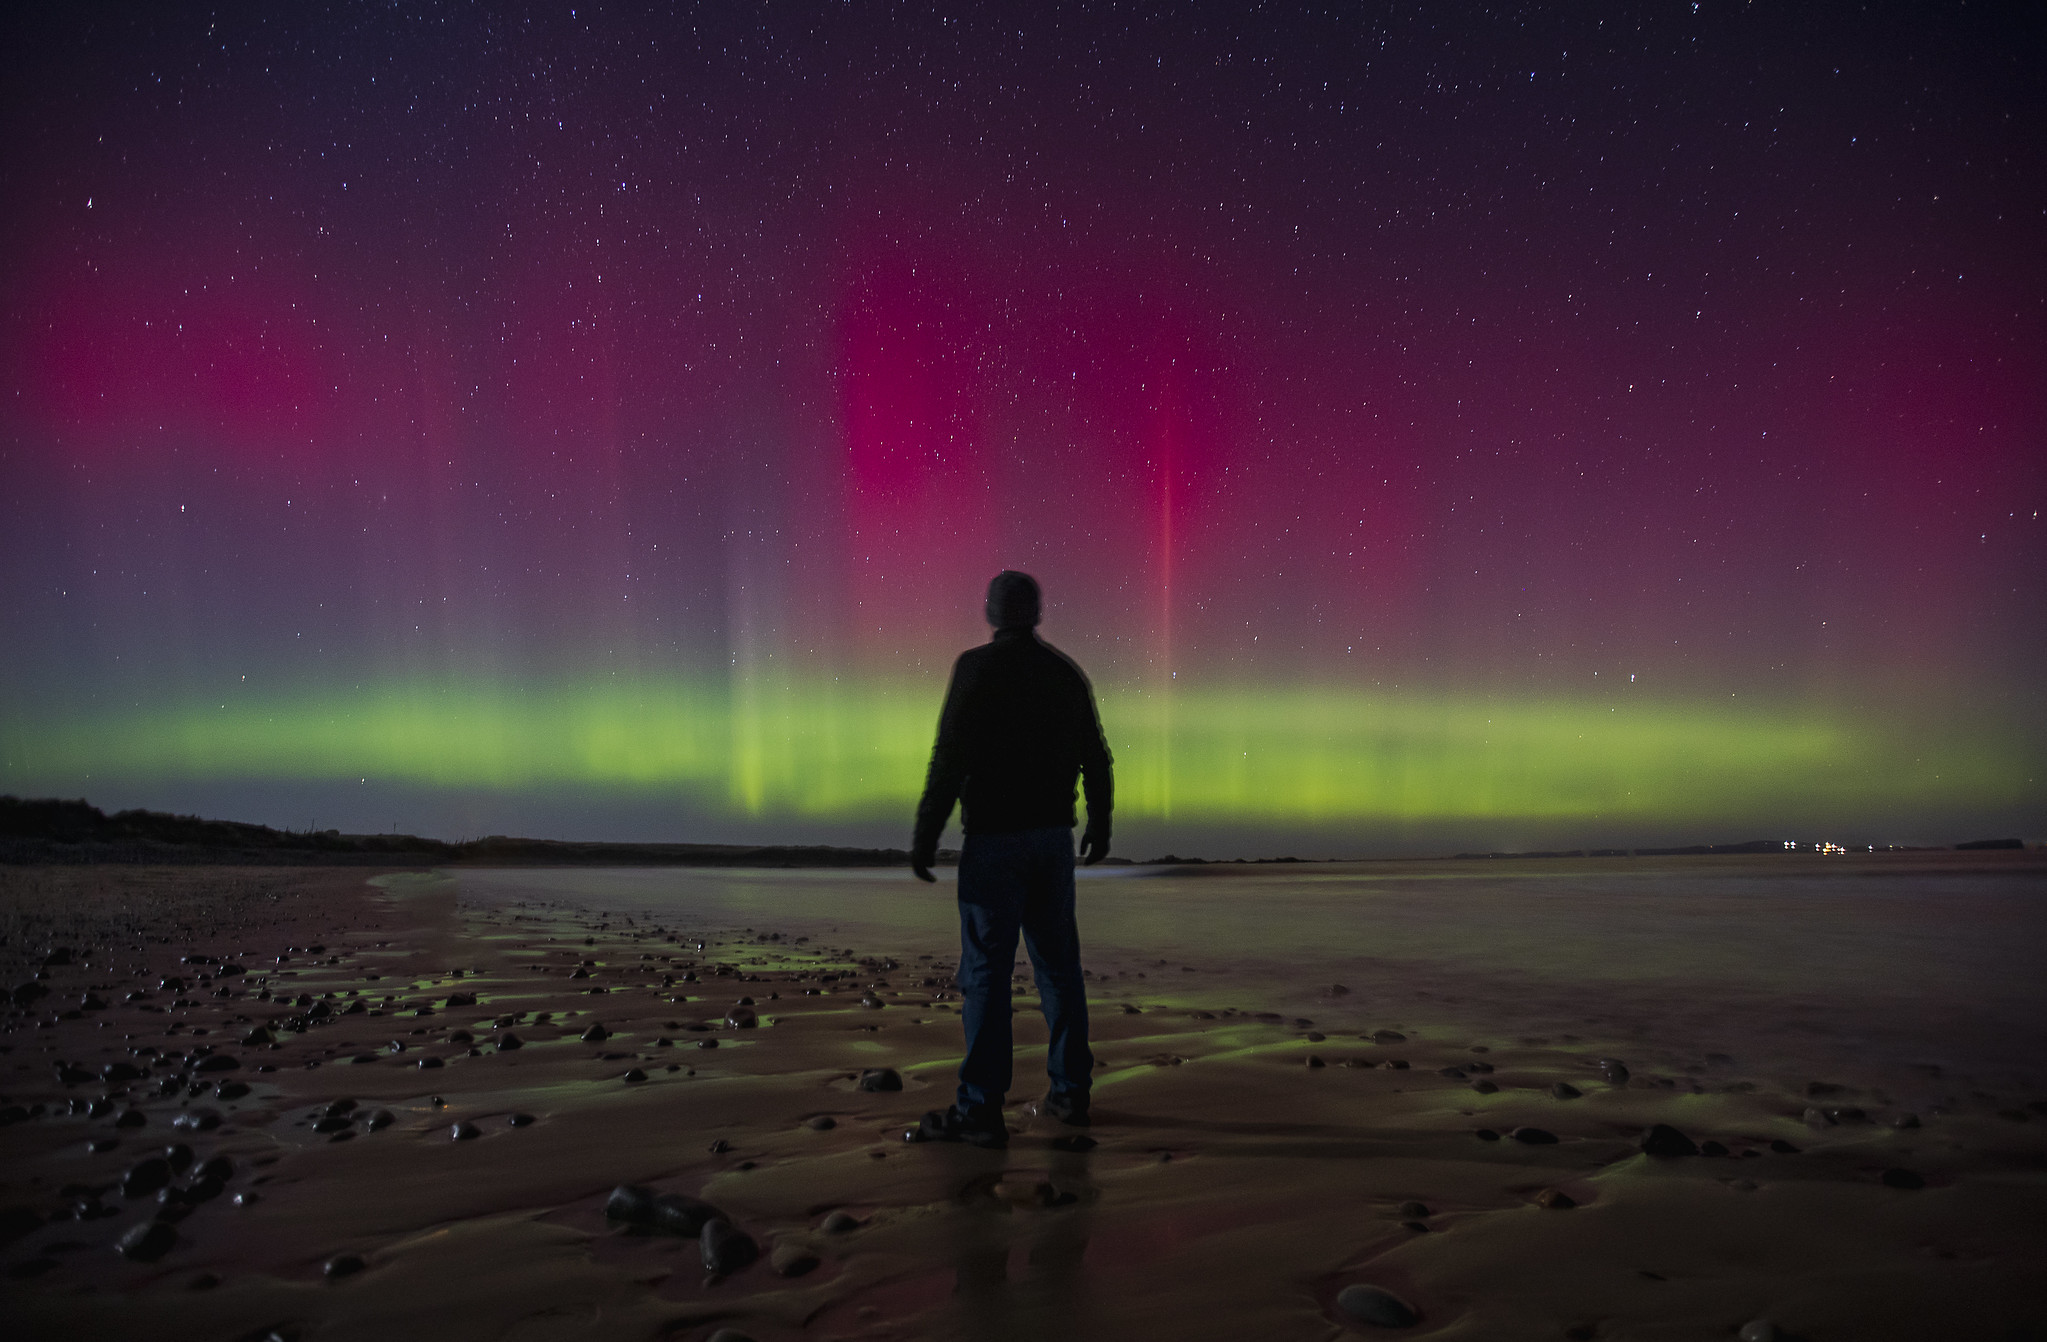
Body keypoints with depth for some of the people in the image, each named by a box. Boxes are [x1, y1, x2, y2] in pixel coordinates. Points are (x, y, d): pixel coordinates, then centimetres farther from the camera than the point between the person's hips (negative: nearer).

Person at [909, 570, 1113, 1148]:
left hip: (994, 839, -6)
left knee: (986, 969, -3)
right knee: (1058, 962, 12)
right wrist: (1100, 824, 25)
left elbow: (951, 756, -16)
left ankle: (980, 1110, 0)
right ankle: (1070, 1092, 20)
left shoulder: (978, 666, -9)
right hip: (1054, 838, 6)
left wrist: (925, 834, -10)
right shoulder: (1067, 672, 8)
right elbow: (1096, 758, 12)